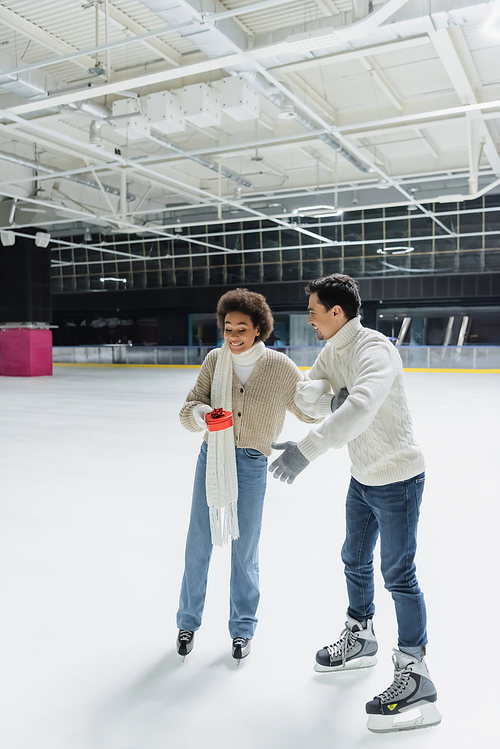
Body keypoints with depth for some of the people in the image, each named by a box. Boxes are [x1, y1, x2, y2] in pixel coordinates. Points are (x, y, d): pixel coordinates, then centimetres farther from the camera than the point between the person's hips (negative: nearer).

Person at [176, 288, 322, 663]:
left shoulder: (279, 366, -7)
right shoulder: (215, 359, -2)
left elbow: (310, 410, 0)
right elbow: (190, 405, -2)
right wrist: (198, 412, -24)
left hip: (252, 464, -2)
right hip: (212, 456, 2)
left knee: (245, 549, 9)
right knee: (198, 544, 10)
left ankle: (243, 629, 30)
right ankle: (188, 622, 32)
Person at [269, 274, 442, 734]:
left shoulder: (375, 350, -26)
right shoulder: (332, 351, 3)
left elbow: (362, 407, -43)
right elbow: (306, 397, -2)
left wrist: (307, 449, -51)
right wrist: (324, 395, -25)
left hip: (397, 479, -9)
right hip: (362, 476, 9)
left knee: (398, 575, -1)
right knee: (355, 561, 21)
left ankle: (415, 677, 13)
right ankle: (360, 640, 42)